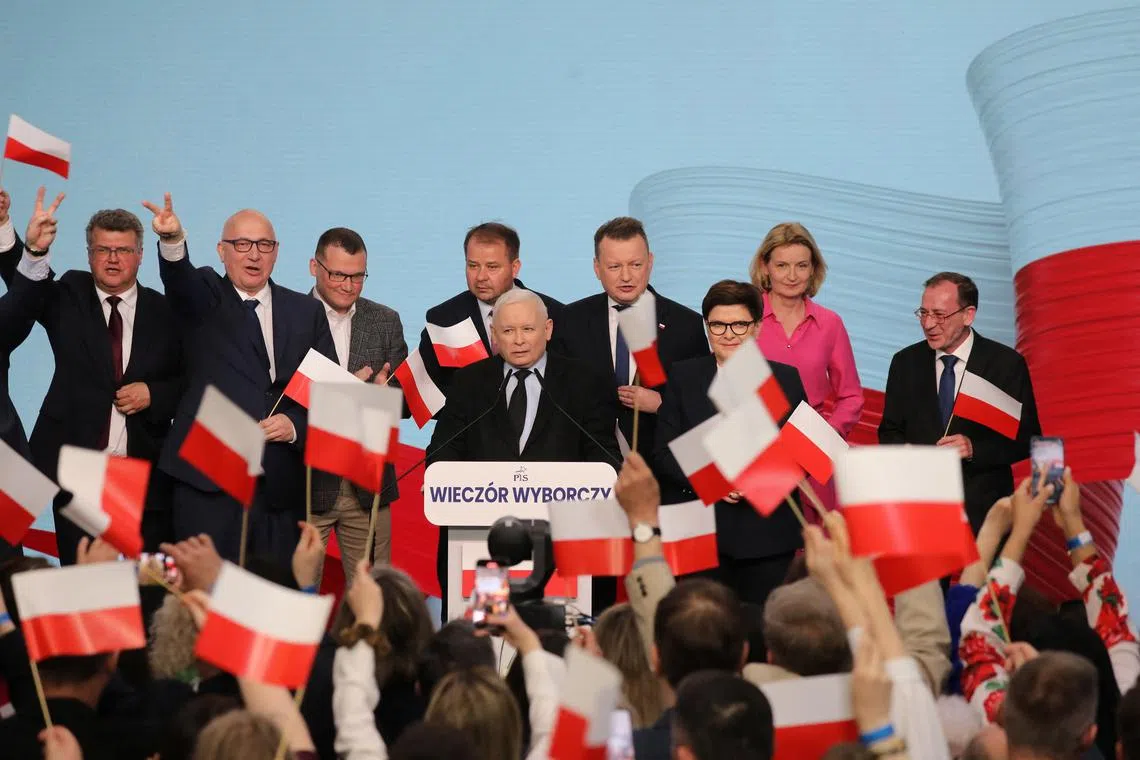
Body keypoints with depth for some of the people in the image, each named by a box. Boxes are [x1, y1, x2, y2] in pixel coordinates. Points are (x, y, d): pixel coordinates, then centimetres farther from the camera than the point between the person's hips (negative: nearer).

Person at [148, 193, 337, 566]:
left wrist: (296, 425, -8)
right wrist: (173, 241, -39)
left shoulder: (307, 312, 13)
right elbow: (180, 280, -17)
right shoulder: (205, 299, 6)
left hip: (282, 489, 3)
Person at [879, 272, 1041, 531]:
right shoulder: (905, 363, 4)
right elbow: (890, 432, 11)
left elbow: (1027, 439, -5)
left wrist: (974, 449, -20)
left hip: (982, 509, -2)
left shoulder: (1006, 364, -5)